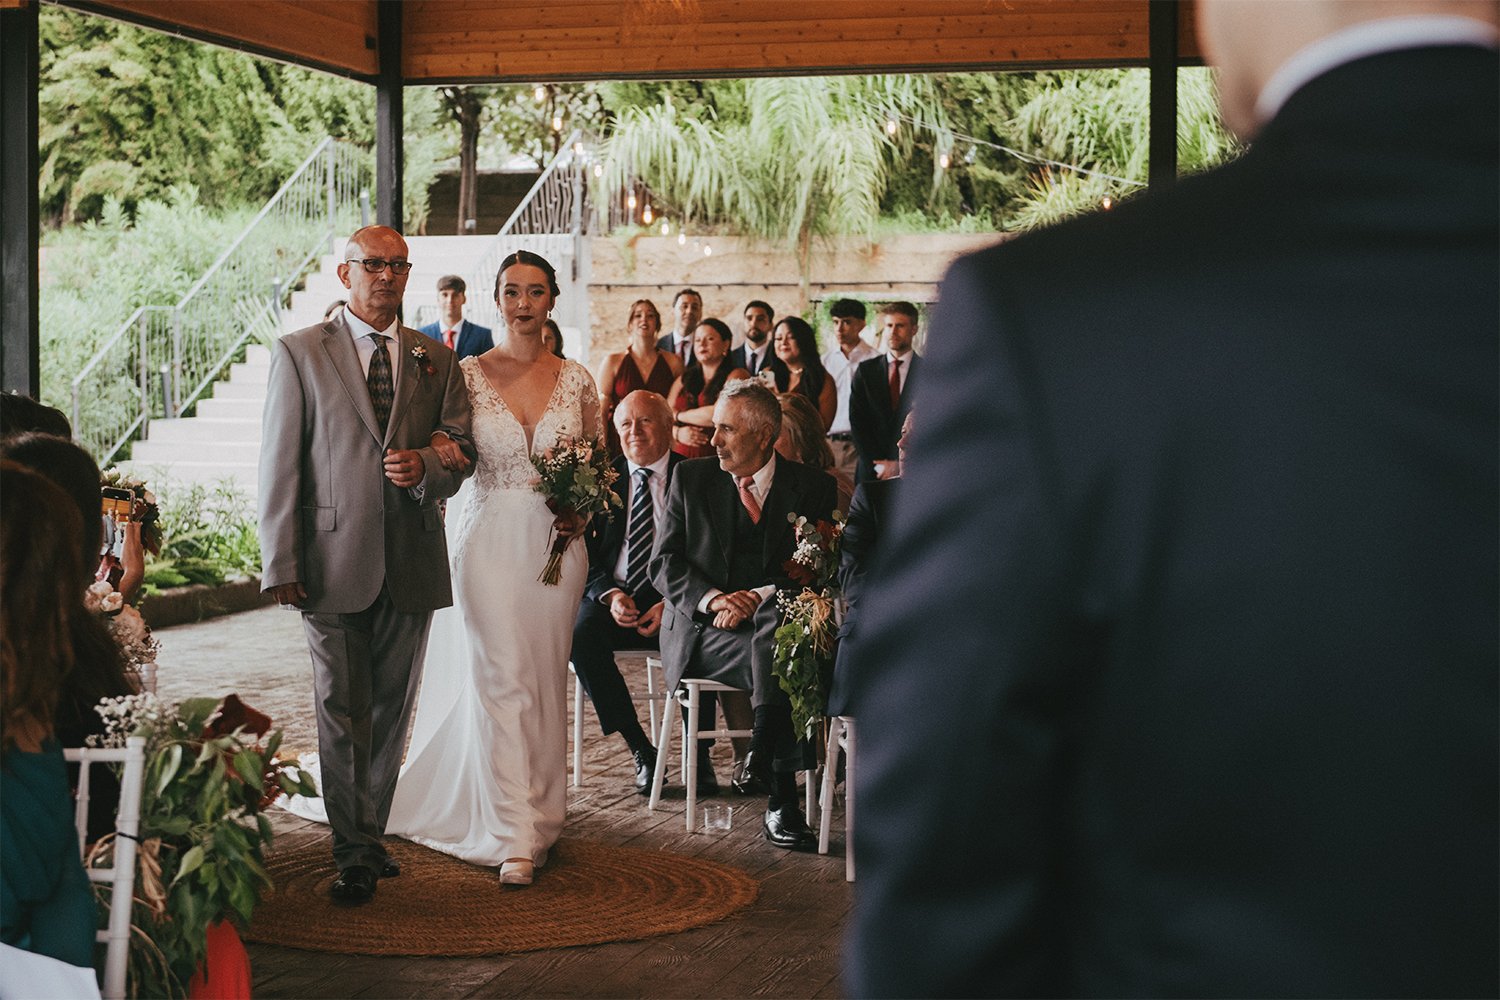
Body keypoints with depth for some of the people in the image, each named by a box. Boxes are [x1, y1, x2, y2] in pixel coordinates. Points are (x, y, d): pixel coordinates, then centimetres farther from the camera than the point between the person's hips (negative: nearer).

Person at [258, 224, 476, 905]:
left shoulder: (437, 359, 11)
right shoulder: (300, 354, 1)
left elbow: (462, 452, 11)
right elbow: (278, 466, -3)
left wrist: (424, 467, -13)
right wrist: (280, 564, -9)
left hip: (413, 562, 3)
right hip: (333, 562, -3)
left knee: (392, 711, 12)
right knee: (343, 713, -2)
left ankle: (369, 832, 26)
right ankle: (355, 854, 6)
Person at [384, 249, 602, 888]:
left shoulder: (576, 380, 4)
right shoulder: (467, 375, -1)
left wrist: (582, 511, -5)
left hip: (557, 544, 2)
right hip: (489, 541, -2)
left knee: (546, 684, 9)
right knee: (500, 683, -5)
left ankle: (541, 816, 22)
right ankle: (513, 837, -1)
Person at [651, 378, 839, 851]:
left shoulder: (812, 487, 6)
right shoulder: (691, 478, 9)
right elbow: (664, 563, 4)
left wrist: (761, 596, -18)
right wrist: (712, 598, -16)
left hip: (775, 616, 0)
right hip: (701, 630, 0)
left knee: (776, 622, -37)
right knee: (776, 664, -33)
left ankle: (763, 751, -40)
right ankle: (782, 794, -35)